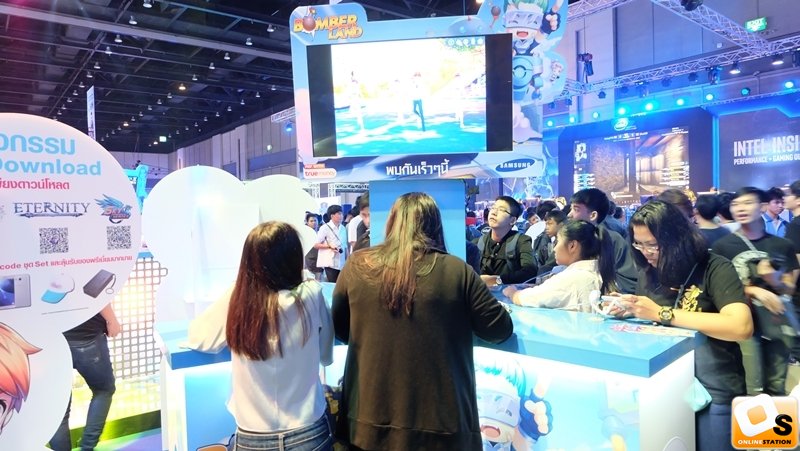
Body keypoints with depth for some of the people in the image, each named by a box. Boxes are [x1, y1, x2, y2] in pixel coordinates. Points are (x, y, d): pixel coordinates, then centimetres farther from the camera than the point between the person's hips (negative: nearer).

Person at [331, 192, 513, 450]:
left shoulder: (357, 266, -6)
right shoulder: (457, 271, -10)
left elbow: (339, 330, 8)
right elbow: (500, 330, 0)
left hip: (369, 419, 1)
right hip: (438, 420, -1)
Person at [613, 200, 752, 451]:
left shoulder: (715, 268, -13)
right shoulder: (649, 274, 3)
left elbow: (741, 327, -28)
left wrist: (662, 313, -27)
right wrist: (625, 311, -12)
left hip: (713, 391, -4)